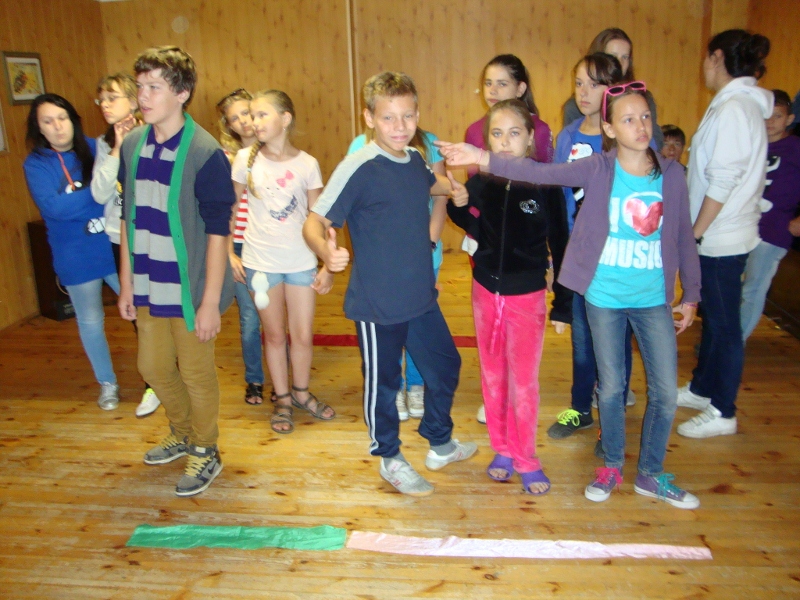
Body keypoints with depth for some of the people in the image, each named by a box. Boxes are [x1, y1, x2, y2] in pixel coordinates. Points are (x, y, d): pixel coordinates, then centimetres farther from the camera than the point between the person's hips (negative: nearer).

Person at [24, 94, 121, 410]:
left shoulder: (94, 149, -1)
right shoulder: (36, 164, -6)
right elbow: (54, 207, -20)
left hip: (114, 248, 1)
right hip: (76, 257, -1)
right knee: (91, 323, 12)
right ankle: (107, 382, 32)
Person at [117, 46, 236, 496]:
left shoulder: (206, 154, -16)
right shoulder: (133, 145, 2)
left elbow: (218, 233, -15)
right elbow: (129, 219, 9)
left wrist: (211, 301, -15)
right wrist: (127, 283, 10)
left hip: (191, 288, -6)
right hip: (149, 287, 6)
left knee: (196, 373, 8)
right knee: (154, 367, 19)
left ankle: (206, 453, 31)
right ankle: (184, 436, 44)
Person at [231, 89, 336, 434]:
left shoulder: (307, 164, -3)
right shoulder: (246, 159, -3)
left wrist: (327, 266, -3)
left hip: (301, 262, 0)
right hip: (260, 261, 0)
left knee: (303, 335, 6)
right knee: (274, 334, 10)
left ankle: (301, 392, 31)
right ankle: (282, 400, 28)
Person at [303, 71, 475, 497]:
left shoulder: (414, 160, 4)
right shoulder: (358, 169, -18)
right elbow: (315, 222, -20)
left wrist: (452, 187, 7)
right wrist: (327, 251, -41)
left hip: (421, 298, 8)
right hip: (377, 304, -7)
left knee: (445, 366, 20)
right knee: (382, 383, 10)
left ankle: (440, 444, 43)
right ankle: (390, 460, 34)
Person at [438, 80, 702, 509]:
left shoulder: (671, 174, -2)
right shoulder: (598, 169, -8)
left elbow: (684, 237, 5)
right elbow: (541, 173, -20)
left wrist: (691, 295, 8)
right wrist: (482, 159, -31)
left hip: (653, 301, 2)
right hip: (604, 298, -2)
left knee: (666, 393, 7)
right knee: (611, 387, 11)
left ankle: (650, 475, 28)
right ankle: (612, 467, 33)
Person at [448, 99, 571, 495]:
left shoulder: (545, 186, -10)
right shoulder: (479, 184, -2)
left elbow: (560, 245, -6)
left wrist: (563, 304, -4)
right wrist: (455, 199, -4)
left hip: (528, 296, -3)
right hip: (486, 292, 3)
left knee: (523, 381, 5)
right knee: (492, 377, 13)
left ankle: (526, 459, 22)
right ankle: (502, 450, 31)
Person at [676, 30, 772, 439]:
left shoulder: (733, 107, -17)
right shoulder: (744, 104, 12)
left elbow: (723, 181, -22)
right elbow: (725, 174, 12)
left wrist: (695, 233, -16)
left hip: (721, 238, -9)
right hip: (722, 234, 9)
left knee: (723, 322, 1)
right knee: (713, 315, 19)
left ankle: (722, 413, 13)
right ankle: (702, 388, 35)